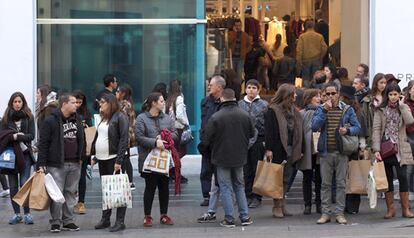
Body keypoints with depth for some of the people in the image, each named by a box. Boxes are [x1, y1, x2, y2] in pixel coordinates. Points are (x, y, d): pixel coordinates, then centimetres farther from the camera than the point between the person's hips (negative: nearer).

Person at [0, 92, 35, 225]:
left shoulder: (29, 117, 3)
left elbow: (31, 135, -3)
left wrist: (17, 136, -16)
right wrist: (14, 136, -15)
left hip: (25, 154, -2)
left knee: (24, 184, -9)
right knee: (13, 186, 5)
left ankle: (27, 214, -4)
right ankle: (16, 214, 11)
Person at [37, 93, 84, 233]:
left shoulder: (77, 119, 11)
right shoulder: (51, 121, -7)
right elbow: (43, 143, -8)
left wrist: (81, 158, 15)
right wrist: (42, 164, -12)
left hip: (74, 164, 6)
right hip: (56, 164, -6)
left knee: (71, 193, 9)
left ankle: (68, 221, 17)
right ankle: (55, 222, 4)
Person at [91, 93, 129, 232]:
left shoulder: (120, 117, -8)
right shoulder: (103, 118, 15)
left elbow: (124, 139, -14)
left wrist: (119, 160, -19)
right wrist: (95, 157, 15)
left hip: (114, 159, -8)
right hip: (102, 159, 8)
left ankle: (120, 221, -2)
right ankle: (105, 219, 19)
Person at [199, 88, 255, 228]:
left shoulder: (216, 117, -16)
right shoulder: (245, 115, -2)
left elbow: (206, 139, -12)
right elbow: (252, 134, 10)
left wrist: (204, 148, 8)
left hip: (222, 158, -4)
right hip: (239, 158, 4)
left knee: (226, 188, 4)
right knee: (239, 186, 16)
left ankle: (229, 219, 3)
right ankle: (245, 217, 15)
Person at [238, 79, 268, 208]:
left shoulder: (264, 105, 2)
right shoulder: (240, 104, 10)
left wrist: (266, 141, -7)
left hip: (258, 140, -3)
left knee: (257, 170, 0)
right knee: (246, 170, 7)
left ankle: (256, 197, 6)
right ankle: (248, 196, 14)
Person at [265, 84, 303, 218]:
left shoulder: (293, 111, 14)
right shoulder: (273, 111, -7)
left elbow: (299, 131, 15)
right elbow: (268, 130, -12)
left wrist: (299, 150, 11)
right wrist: (268, 149, -17)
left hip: (290, 150, 6)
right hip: (277, 150, -6)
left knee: (286, 178, 8)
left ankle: (281, 205, 16)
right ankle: (277, 207, 4)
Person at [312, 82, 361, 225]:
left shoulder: (347, 110, 6)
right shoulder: (321, 109, 6)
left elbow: (357, 127, 4)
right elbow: (314, 127, -7)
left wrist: (347, 130, -16)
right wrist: (325, 111, -14)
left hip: (342, 152, 0)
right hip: (326, 153, 0)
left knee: (341, 183, 2)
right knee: (325, 184, 3)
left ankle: (340, 213, 7)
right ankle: (325, 213, 8)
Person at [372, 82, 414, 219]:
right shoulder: (380, 110, 6)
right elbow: (376, 129, -2)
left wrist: (401, 105, -6)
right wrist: (376, 149, -12)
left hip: (400, 149, 0)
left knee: (403, 177, -7)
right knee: (388, 179, 4)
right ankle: (390, 209, 12)